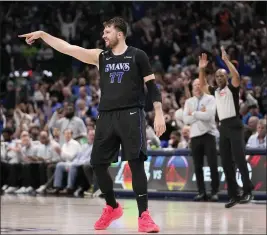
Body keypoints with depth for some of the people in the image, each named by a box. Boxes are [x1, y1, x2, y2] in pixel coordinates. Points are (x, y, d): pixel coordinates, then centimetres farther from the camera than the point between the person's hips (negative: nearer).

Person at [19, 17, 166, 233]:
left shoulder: (137, 56, 3)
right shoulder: (100, 56, 13)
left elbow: (152, 85, 2)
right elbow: (68, 48, 9)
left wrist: (159, 113, -7)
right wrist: (42, 34, 3)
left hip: (131, 115, -5)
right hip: (107, 116, 5)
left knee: (136, 163, -12)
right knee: (98, 164, 4)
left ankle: (144, 215, -12)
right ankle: (112, 208, 25)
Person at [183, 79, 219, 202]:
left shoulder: (210, 99, 0)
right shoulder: (189, 102, 12)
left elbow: (208, 115, -16)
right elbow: (186, 119, 0)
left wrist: (193, 114, -6)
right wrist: (200, 114, -8)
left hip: (208, 134, -4)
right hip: (195, 136, 4)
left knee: (213, 165, -5)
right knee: (198, 166, 4)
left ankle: (214, 192, 1)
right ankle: (201, 192, 10)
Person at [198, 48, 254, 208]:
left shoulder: (232, 88, 0)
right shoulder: (215, 91, 19)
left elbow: (237, 76, -19)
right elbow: (202, 85, 25)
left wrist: (226, 60, -19)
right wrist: (202, 69, 14)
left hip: (234, 125, -7)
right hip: (223, 127, 7)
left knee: (239, 159, -13)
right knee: (226, 163, 4)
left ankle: (248, 191, -9)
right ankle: (234, 195, 7)